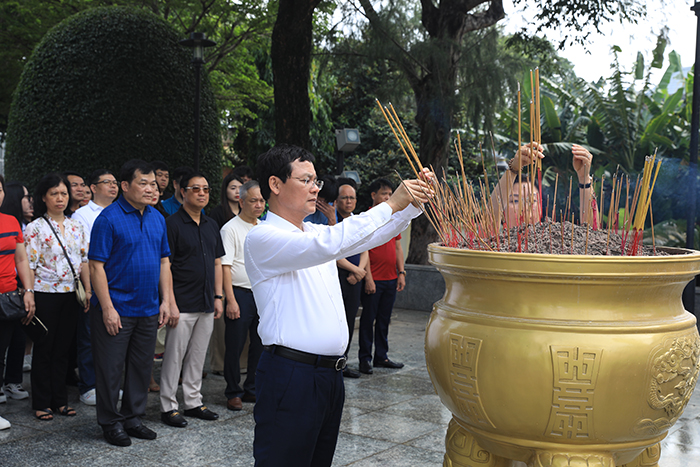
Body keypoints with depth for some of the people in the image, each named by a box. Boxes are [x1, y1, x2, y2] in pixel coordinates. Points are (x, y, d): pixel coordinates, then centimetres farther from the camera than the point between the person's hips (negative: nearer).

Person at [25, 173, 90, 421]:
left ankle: (60, 399, 21)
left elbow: (84, 261, 11)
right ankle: (41, 403, 15)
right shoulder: (35, 228, -6)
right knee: (44, 349, 4)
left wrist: (88, 290, 6)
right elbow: (29, 266, -8)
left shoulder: (76, 226, 9)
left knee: (63, 348, 11)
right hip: (45, 295, -4)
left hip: (71, 295, 4)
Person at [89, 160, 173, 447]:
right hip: (116, 310, -6)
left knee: (141, 367, 14)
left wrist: (166, 301, 7)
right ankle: (111, 422, 18)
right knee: (111, 368, 4)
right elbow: (96, 266, -13)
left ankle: (133, 417, 27)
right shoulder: (109, 218, -11)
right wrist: (107, 308, -17)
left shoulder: (157, 218, 8)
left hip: (148, 310, 6)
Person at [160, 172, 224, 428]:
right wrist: (170, 303, -16)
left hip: (206, 305, 7)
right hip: (182, 305, -7)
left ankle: (193, 402, 24)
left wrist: (218, 296, 11)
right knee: (174, 357, 1)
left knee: (198, 357, 14)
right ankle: (168, 407, 12)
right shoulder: (173, 224, -9)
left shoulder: (211, 225, 13)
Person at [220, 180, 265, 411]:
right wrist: (230, 300, -17)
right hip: (240, 294, -6)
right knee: (235, 346, 1)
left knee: (261, 344, 10)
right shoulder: (231, 228, -7)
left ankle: (252, 389, 23)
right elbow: (225, 266, -11)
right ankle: (233, 392, 14)